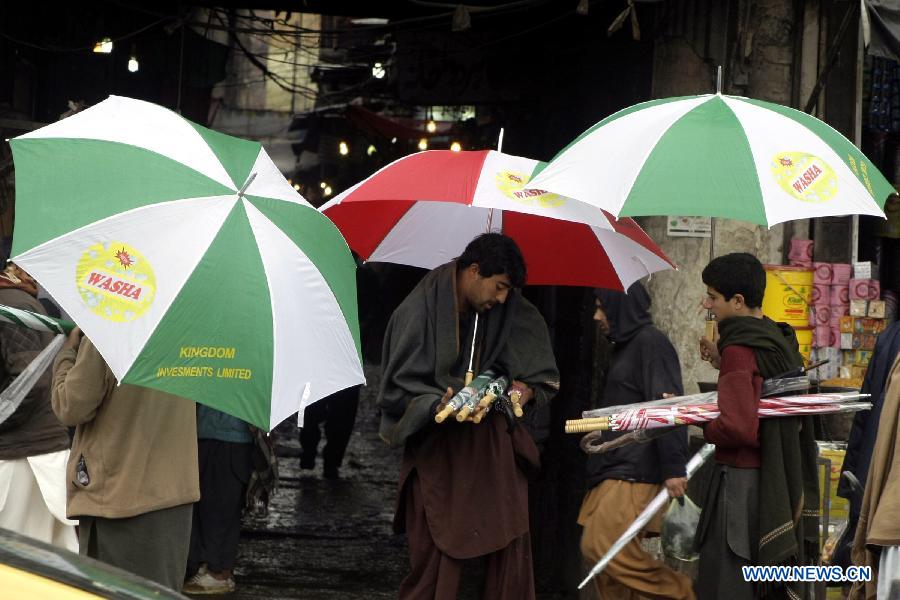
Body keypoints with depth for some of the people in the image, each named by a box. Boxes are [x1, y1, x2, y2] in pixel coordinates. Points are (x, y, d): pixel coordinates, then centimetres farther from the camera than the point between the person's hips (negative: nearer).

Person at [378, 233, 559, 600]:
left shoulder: (511, 313, 3)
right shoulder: (418, 311, -11)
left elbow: (545, 376, 13)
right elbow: (398, 387, -9)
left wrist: (528, 389, -9)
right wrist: (436, 405, -27)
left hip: (494, 442, 4)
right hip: (438, 446, -4)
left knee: (512, 548, -1)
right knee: (435, 552, -4)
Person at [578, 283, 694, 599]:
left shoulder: (650, 343, -9)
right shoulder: (625, 345, 21)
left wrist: (673, 467, -24)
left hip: (634, 475, -10)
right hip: (614, 472, 10)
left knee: (602, 547, -19)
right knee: (608, 572, 7)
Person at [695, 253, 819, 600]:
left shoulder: (739, 351, -16)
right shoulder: (780, 340, 10)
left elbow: (738, 427, -25)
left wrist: (701, 427, -8)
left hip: (742, 480, -9)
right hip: (782, 488, 9)